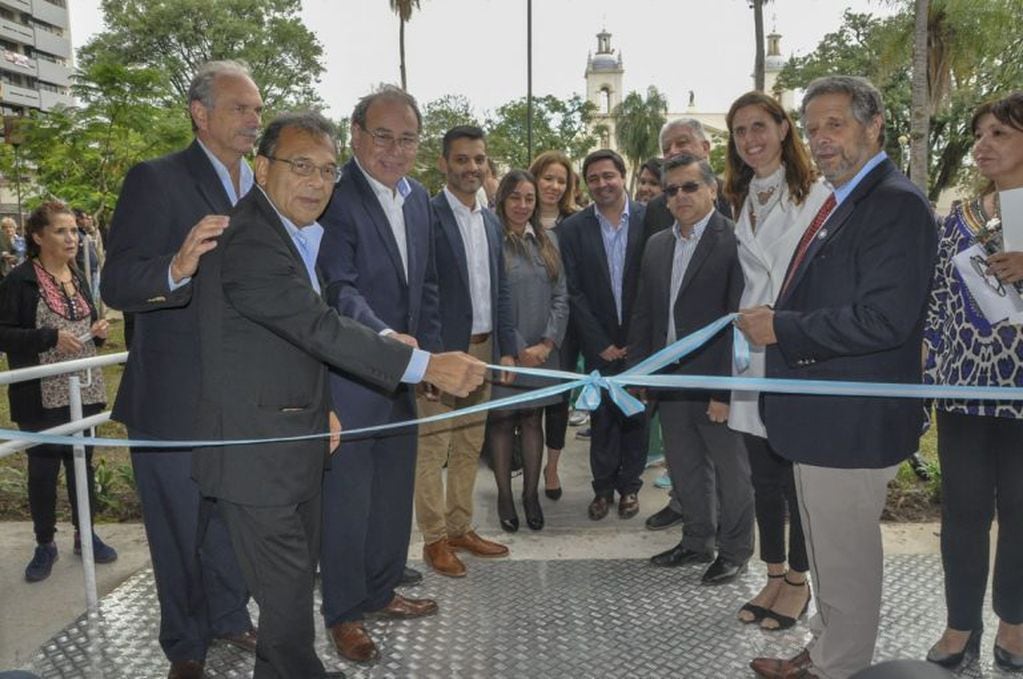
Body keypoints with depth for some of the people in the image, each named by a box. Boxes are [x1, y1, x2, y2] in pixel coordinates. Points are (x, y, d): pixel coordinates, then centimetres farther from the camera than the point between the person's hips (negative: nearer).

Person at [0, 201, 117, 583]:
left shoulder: (78, 278, 10)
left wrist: (97, 332, 0)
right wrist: (50, 338, -22)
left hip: (83, 390, 5)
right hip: (42, 395, -5)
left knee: (82, 461, 13)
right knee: (43, 469, 5)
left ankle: (85, 535, 26)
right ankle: (45, 545, 21)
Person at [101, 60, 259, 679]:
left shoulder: (258, 189, 8)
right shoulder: (156, 180, -11)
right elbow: (116, 285, -21)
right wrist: (176, 269, -41)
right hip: (176, 400, -6)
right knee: (181, 528, 9)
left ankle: (229, 617, 43)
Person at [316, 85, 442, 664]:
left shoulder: (418, 198, 9)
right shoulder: (335, 197, -16)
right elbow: (339, 288, -26)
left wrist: (428, 351, 8)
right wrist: (385, 336, -41)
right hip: (349, 374, -8)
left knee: (395, 489, 19)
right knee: (347, 496, 4)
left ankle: (381, 590, 37)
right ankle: (344, 612, 22)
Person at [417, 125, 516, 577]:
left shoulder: (491, 221, 12)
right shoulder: (429, 216, -10)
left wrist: (506, 349, 11)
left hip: (483, 351, 7)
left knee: (469, 448, 15)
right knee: (432, 449, 2)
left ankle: (460, 528, 27)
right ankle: (435, 538, 15)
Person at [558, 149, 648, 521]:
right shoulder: (573, 228, -2)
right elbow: (574, 292, -3)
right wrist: (601, 344, -7)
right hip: (600, 343, 0)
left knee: (636, 415, 9)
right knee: (603, 417, 7)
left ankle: (630, 485, 26)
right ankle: (604, 487, 23)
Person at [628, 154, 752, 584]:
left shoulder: (735, 241, -12)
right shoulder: (656, 245, 10)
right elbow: (643, 315, 13)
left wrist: (727, 389, -19)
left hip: (717, 384, -6)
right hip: (670, 381, 7)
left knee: (730, 472, 10)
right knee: (684, 469, 18)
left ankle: (734, 552, 28)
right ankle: (698, 542, 36)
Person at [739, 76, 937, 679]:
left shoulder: (897, 204, -16)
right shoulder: (840, 204, 15)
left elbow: (885, 317, -26)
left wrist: (783, 328, -20)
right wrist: (777, 325, 5)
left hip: (852, 423, -10)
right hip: (822, 417, 10)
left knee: (846, 555, 5)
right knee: (829, 550, 22)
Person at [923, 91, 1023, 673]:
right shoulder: (959, 217, 8)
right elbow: (939, 302, 8)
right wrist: (931, 377, 4)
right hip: (963, 386, 3)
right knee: (963, 510, 8)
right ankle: (961, 626, 22)